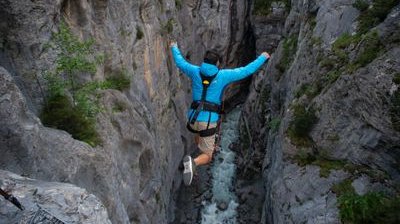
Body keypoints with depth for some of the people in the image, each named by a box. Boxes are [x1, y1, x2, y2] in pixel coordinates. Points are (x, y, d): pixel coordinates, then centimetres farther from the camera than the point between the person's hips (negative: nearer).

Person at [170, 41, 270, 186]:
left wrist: (174, 48, 41)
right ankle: (193, 162, -27)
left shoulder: (196, 71, 5)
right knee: (206, 158, 2)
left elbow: (180, 62, 22)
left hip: (193, 118, 4)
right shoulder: (223, 75, -3)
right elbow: (247, 71, 2)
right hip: (209, 122, -3)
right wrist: (262, 58, 18)